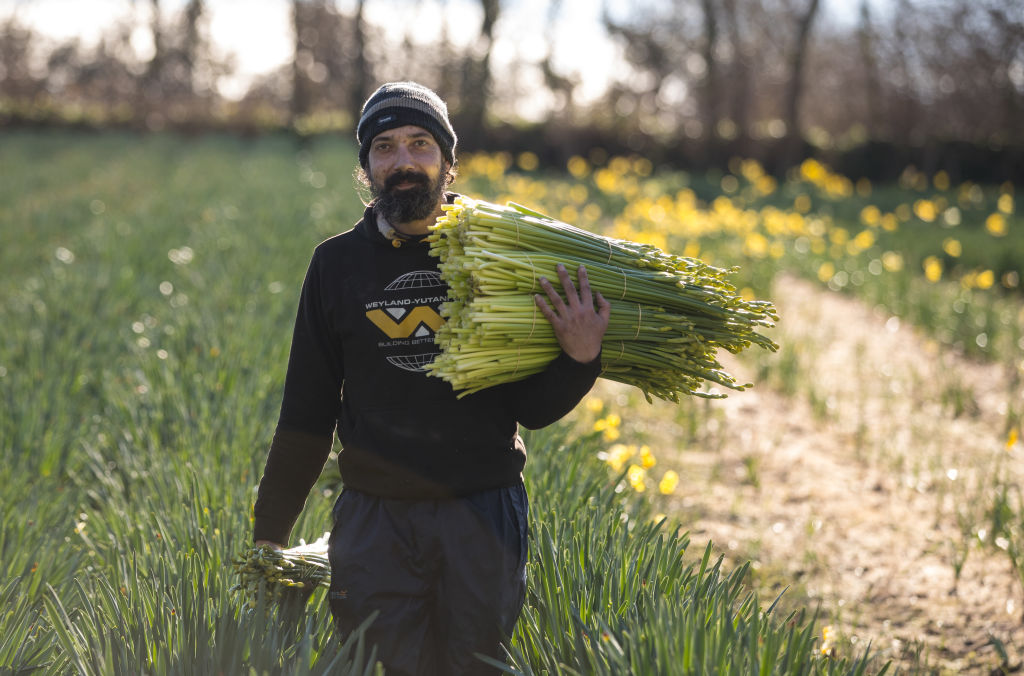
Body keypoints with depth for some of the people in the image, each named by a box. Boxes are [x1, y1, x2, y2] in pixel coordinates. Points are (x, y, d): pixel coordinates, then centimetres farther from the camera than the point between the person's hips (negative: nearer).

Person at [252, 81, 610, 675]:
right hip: (374, 518, 1)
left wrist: (580, 358, -17)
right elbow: (307, 412, 10)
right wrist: (270, 533, 10)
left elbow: (533, 408, 2)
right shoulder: (338, 264, 4)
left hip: (484, 513, 0)